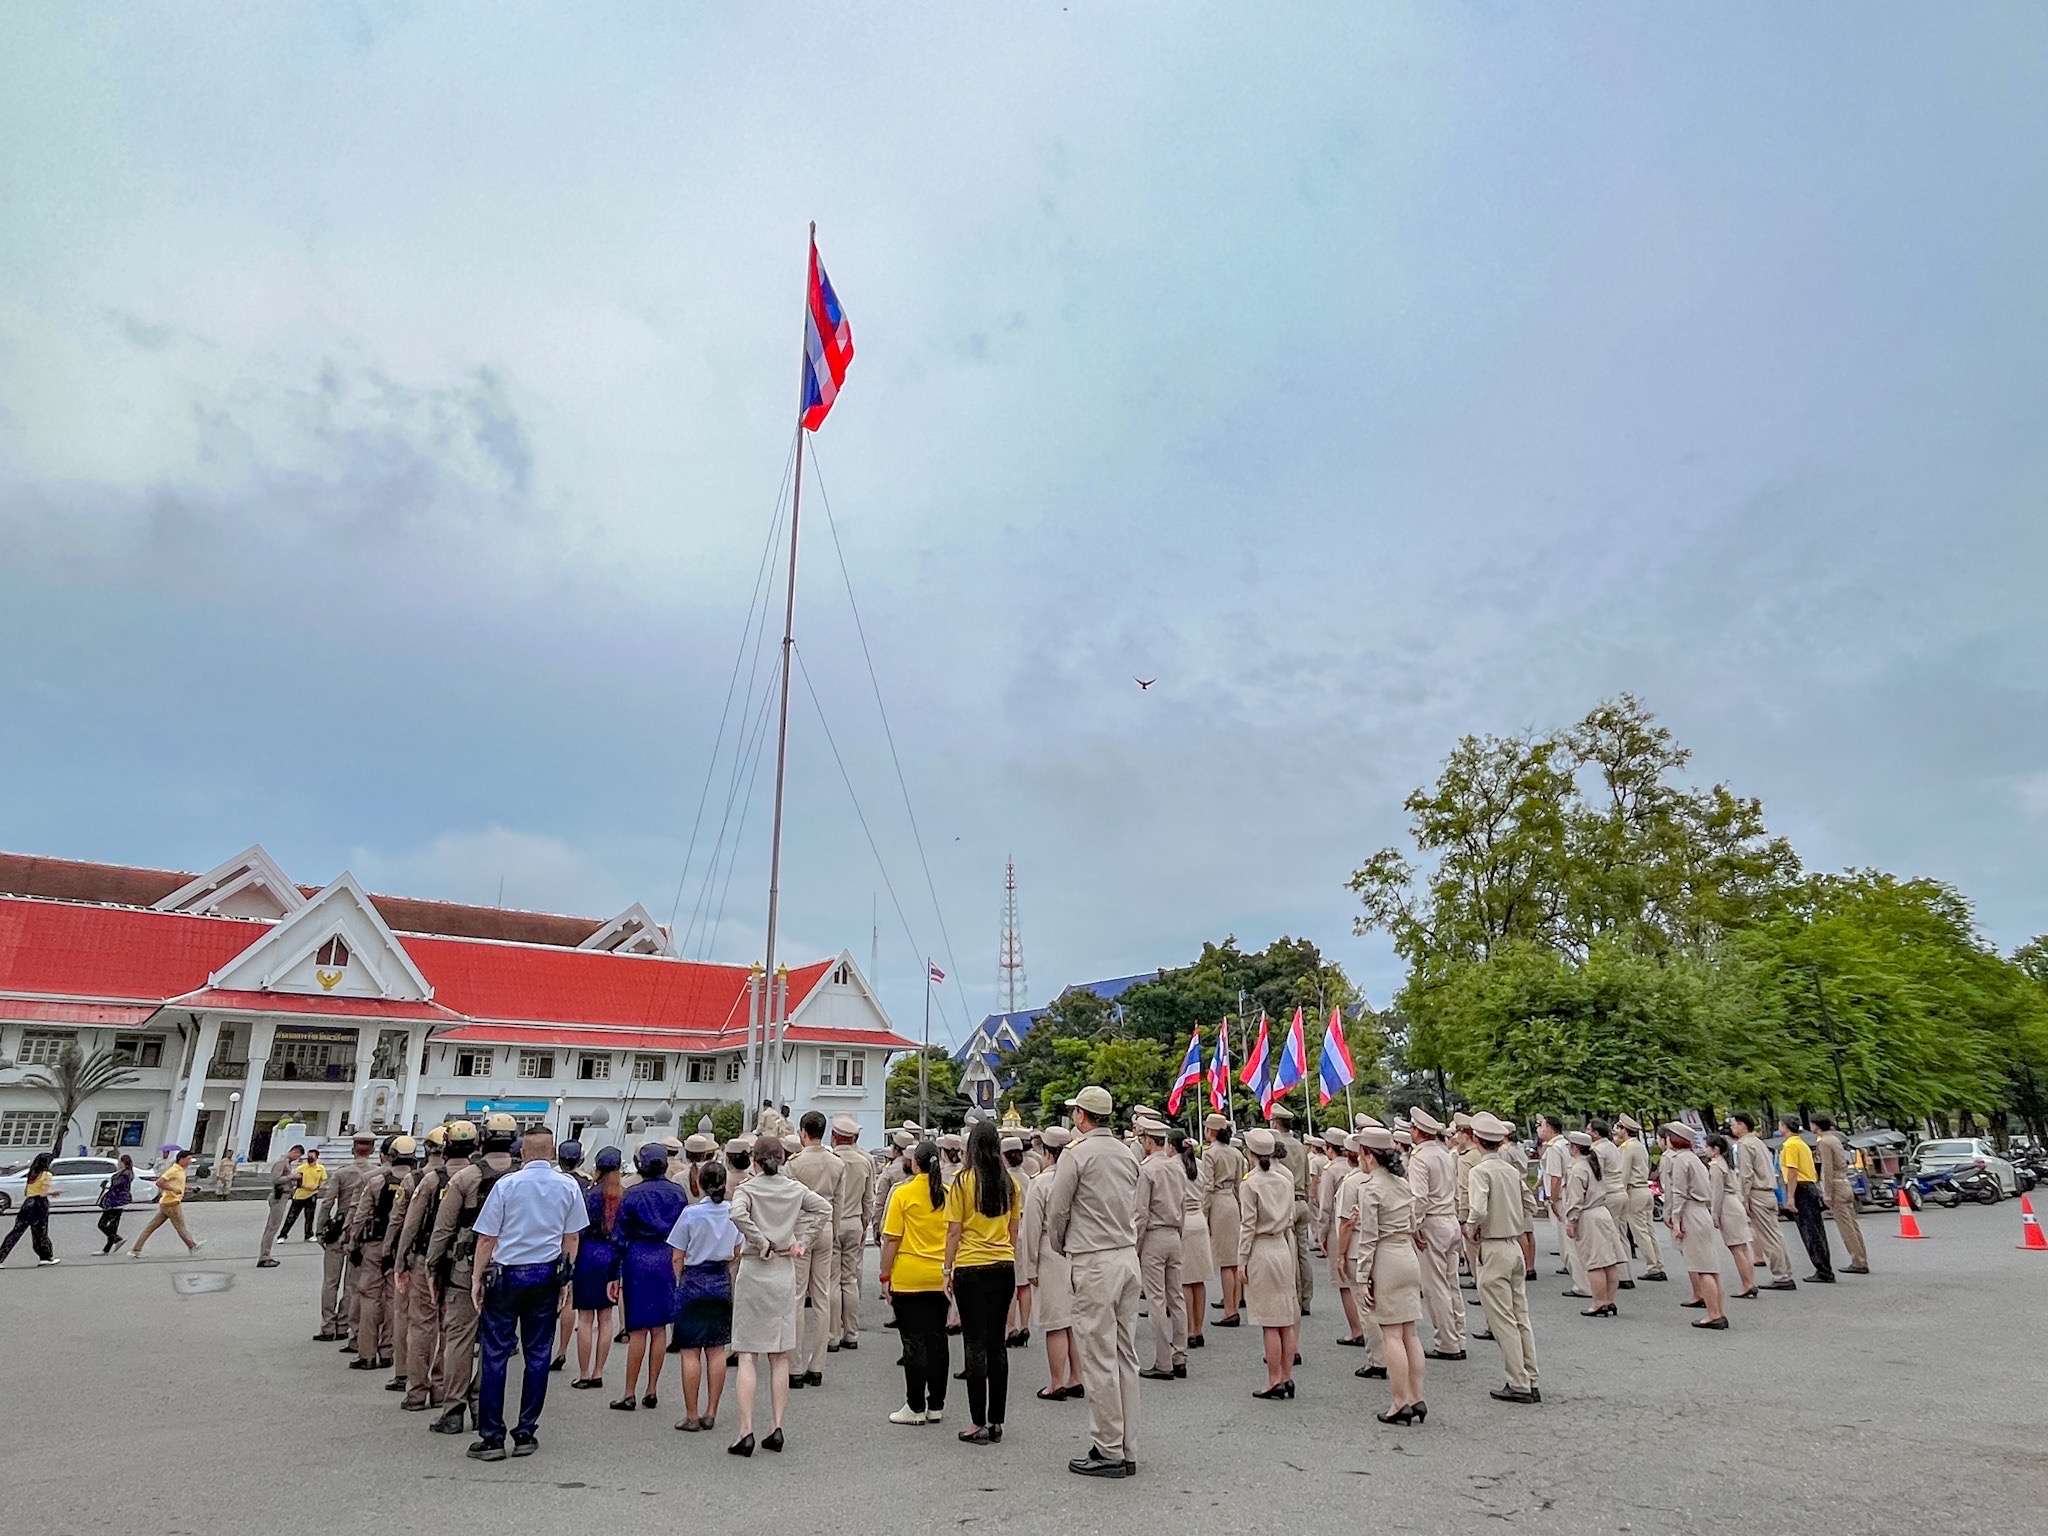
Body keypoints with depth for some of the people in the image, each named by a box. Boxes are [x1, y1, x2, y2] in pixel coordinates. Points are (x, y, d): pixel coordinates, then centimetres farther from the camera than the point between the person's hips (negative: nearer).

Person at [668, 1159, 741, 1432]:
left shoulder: (691, 1213, -12)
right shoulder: (733, 1212, -2)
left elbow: (677, 1259, -7)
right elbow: (737, 1254, 7)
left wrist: (678, 1284, 5)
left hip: (694, 1282, -4)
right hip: (722, 1283, 4)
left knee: (691, 1352, 4)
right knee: (716, 1351, 11)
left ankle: (691, 1416, 8)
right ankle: (710, 1414, 16)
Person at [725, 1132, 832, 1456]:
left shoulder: (747, 1188, -6)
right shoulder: (795, 1188, 4)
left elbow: (737, 1213, -25)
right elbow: (825, 1208, 1)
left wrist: (762, 1244, -16)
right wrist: (804, 1243, 2)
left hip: (753, 1270, -3)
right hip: (785, 1272, 3)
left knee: (748, 1355, 2)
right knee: (780, 1356, 11)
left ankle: (746, 1431, -2)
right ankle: (777, 1429, 13)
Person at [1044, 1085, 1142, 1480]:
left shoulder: (1077, 1154, -11)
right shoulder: (1127, 1154, 9)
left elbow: (1056, 1212, -6)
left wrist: (1061, 1247, 14)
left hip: (1094, 1264, -7)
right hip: (1128, 1255, 7)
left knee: (1099, 1358, 0)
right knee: (1125, 1355, 11)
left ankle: (1108, 1452, 6)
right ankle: (1127, 1450, 18)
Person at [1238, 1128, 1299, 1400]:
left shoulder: (1251, 1183, -13)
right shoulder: (1285, 1179, 4)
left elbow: (1248, 1226, -13)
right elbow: (1291, 1219, 11)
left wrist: (1241, 1261, -7)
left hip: (1261, 1250, -6)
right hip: (1283, 1247, 6)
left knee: (1270, 1323, -1)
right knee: (1287, 1320, 10)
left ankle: (1274, 1381, 5)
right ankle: (1287, 1377, 17)